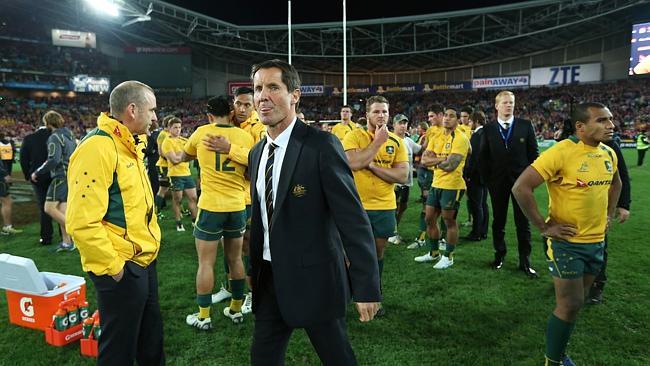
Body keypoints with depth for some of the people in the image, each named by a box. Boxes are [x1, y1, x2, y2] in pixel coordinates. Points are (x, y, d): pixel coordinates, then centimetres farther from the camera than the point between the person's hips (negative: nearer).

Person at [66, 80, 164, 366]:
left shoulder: (131, 145, 10)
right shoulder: (97, 149, -21)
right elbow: (82, 222, -25)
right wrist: (113, 267, -18)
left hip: (144, 260, 9)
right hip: (121, 270, -9)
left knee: (151, 335, 23)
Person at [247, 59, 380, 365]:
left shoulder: (321, 145, -16)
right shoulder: (256, 153, 7)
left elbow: (352, 217, -18)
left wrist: (366, 286, -18)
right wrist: (255, 271, 18)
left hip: (314, 279, -6)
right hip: (269, 278, 7)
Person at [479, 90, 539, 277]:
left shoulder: (526, 126, 0)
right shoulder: (488, 129, 2)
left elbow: (533, 153, 3)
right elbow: (483, 157, 5)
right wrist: (487, 180, 0)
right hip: (497, 182, 1)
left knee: (523, 222, 4)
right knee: (498, 221, 11)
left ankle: (525, 261, 13)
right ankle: (499, 255, 26)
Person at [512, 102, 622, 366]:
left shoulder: (608, 153, 4)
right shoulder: (561, 153, -20)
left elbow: (615, 182, 26)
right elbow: (521, 188, -24)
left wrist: (609, 214, 15)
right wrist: (543, 227, -20)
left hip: (597, 241, 7)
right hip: (567, 242, -7)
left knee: (576, 301, 17)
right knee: (570, 304, -3)